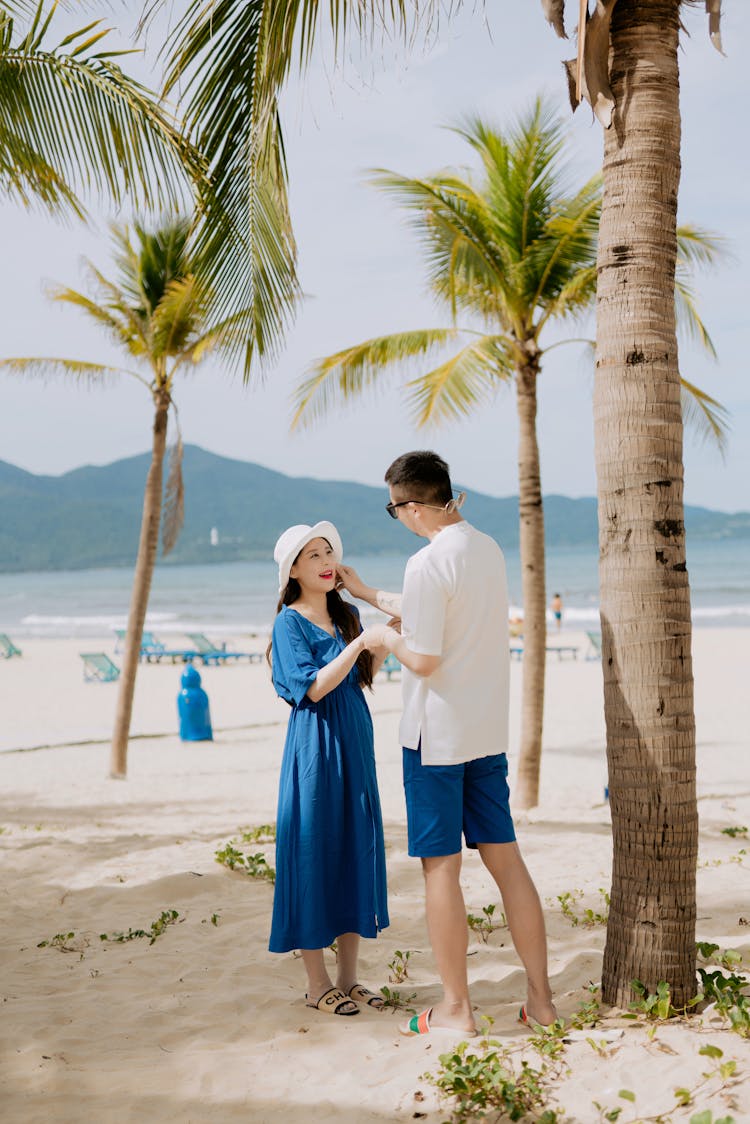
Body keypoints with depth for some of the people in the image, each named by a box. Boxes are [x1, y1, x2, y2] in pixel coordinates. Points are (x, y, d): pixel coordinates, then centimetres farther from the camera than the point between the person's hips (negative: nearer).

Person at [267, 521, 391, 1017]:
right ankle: (317, 982, 11)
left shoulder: (348, 614, 10)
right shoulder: (290, 622, -8)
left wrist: (382, 647, -1)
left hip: (355, 744, 7)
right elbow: (314, 687, -19)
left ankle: (349, 975, 19)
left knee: (356, 849, 8)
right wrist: (359, 643, -24)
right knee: (313, 852, 0)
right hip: (316, 747, -6)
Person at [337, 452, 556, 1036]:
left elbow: (423, 659, -20)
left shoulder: (428, 562, -17)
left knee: (440, 868, 3)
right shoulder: (488, 549, 9)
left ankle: (456, 1008, 11)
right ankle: (540, 998, 18)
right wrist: (367, 592, 30)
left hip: (437, 733, -8)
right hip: (489, 729, 8)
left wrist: (389, 640, 0)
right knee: (505, 858, 12)